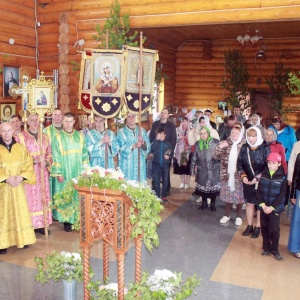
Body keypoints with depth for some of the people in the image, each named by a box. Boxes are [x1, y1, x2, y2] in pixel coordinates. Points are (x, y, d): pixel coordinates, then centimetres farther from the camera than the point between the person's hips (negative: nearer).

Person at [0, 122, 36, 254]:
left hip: (18, 188, 3)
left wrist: (22, 177, -12)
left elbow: (28, 164, 4)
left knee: (20, 212, 7)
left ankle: (23, 239, 17)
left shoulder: (20, 148, 7)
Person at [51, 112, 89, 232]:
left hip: (78, 172, 3)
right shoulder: (58, 137, -2)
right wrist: (58, 173, -11)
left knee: (78, 194, 5)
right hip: (64, 173, -2)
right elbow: (55, 157, -5)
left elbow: (85, 154, 9)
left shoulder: (80, 136, 7)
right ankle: (67, 220, 10)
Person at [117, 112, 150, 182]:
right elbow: (121, 149, -10)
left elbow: (148, 147, 2)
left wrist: (143, 142, -19)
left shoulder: (142, 131, 9)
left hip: (140, 164, 3)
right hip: (127, 165, -2)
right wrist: (133, 146, -24)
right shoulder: (121, 132, 1)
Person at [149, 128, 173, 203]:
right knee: (156, 181, 2)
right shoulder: (155, 142, 3)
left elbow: (171, 153, 8)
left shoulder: (168, 143, 5)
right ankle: (157, 196, 12)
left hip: (165, 164, 1)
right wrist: (156, 139, -18)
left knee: (165, 181, 6)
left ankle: (164, 196, 17)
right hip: (156, 164, -1)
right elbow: (152, 149, -18)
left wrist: (169, 156, -13)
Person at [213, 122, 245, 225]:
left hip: (238, 175, -2)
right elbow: (215, 157, -3)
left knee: (239, 195, 8)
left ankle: (238, 216, 26)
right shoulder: (225, 143, 2)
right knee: (227, 194, 12)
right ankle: (227, 215, 28)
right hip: (226, 174, 2)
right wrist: (220, 146, -17)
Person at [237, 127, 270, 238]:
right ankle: (249, 226, 27)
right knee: (249, 203, 13)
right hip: (248, 181, 3)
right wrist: (243, 176, -11)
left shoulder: (265, 148, -14)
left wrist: (258, 178, -18)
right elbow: (239, 163, 2)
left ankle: (257, 228, 22)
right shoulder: (244, 148, -3)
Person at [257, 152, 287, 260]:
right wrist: (262, 205, -11)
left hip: (275, 208, -3)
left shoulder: (282, 178, -7)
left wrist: (272, 207, -15)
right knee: (264, 228, 10)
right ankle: (266, 247, 24)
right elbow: (259, 191, 2)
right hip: (263, 207, 3)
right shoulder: (263, 175, 3)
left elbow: (282, 196, -9)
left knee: (274, 229, -3)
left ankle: (274, 249, 13)